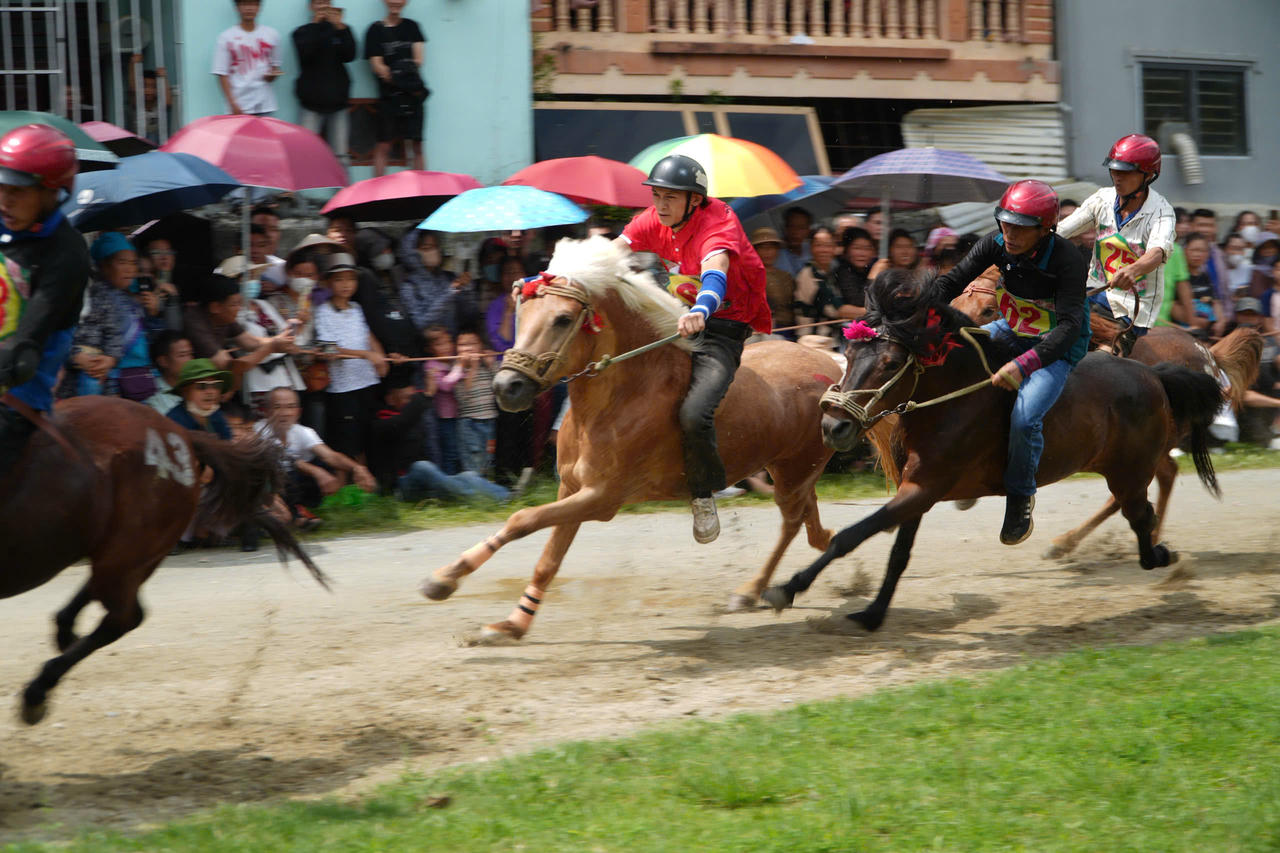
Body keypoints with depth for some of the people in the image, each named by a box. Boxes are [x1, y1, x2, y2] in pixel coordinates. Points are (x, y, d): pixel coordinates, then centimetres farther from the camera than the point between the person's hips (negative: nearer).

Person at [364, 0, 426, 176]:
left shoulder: (412, 27, 12)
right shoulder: (376, 30, 4)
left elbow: (418, 59, 3)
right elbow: (376, 65, -3)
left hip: (413, 94, 2)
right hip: (389, 95, -2)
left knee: (416, 145, 4)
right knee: (383, 145, -3)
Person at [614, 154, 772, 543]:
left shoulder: (717, 223, -20)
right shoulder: (653, 221, 1)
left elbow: (714, 271, -39)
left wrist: (700, 312, -60)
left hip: (725, 330, -8)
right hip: (681, 318, 8)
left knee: (694, 415, -26)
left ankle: (704, 496, -2)